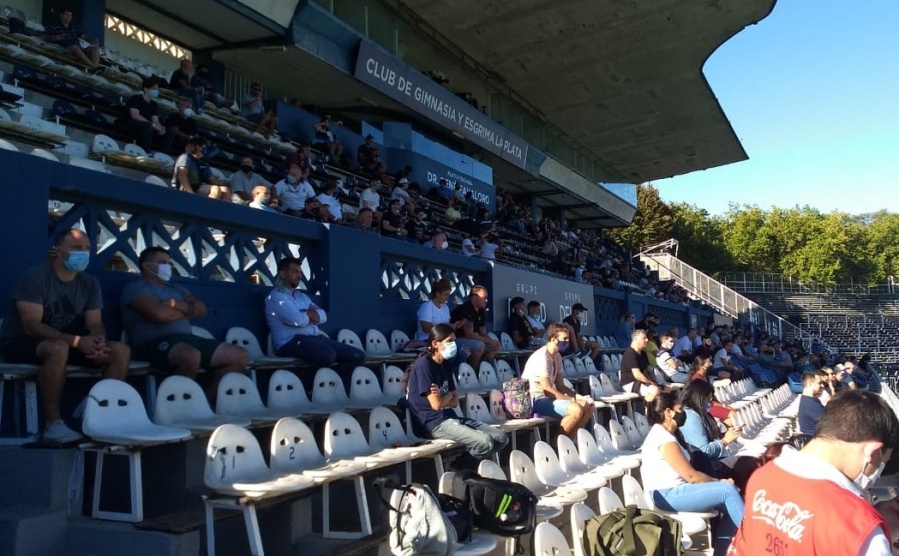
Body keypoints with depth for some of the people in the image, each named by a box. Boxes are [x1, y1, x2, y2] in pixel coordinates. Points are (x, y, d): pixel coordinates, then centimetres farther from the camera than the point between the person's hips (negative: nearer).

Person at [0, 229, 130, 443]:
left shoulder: (90, 283, 3)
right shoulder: (34, 277, -16)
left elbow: (95, 323, -1)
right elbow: (32, 327, -23)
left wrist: (98, 340, -26)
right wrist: (77, 341, -33)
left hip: (66, 343, 6)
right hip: (20, 342, -6)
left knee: (120, 351, -14)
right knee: (58, 348, -40)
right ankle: (53, 425, -30)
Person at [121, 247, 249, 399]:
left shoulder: (176, 288, 29)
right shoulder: (136, 288, 4)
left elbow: (201, 309, 14)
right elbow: (159, 314, -14)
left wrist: (178, 305, -5)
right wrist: (187, 310, 5)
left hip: (189, 339, 8)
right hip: (156, 343, -8)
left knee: (240, 356, -4)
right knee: (191, 356, -42)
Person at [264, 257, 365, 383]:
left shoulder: (303, 296, 26)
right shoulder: (275, 297, -1)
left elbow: (323, 316, 11)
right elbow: (298, 320, -14)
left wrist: (306, 314, -6)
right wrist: (312, 315, 7)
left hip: (315, 339, 8)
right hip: (291, 342, -8)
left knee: (358, 356, -7)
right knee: (327, 354, -38)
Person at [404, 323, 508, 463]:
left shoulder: (446, 364, 13)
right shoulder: (424, 365, -14)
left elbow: (455, 402, 10)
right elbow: (436, 404, -18)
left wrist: (442, 396, -11)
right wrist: (449, 395, 3)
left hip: (450, 417, 9)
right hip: (432, 423, -9)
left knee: (501, 438, -2)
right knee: (484, 442, -24)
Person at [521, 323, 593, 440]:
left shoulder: (557, 356, 10)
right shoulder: (542, 357, -19)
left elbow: (560, 386, 12)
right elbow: (548, 390, -21)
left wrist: (579, 397, -3)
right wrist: (573, 400, -16)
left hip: (548, 397, 10)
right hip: (535, 400, -10)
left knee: (588, 406, 4)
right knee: (576, 409, -27)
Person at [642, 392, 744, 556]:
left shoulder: (663, 433, 15)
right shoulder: (664, 439, -17)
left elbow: (686, 473, 13)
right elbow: (691, 475, -18)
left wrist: (716, 482, 1)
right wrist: (719, 481, -3)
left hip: (674, 491, 10)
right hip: (668, 496, -10)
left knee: (728, 507, 0)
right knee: (728, 489, -15)